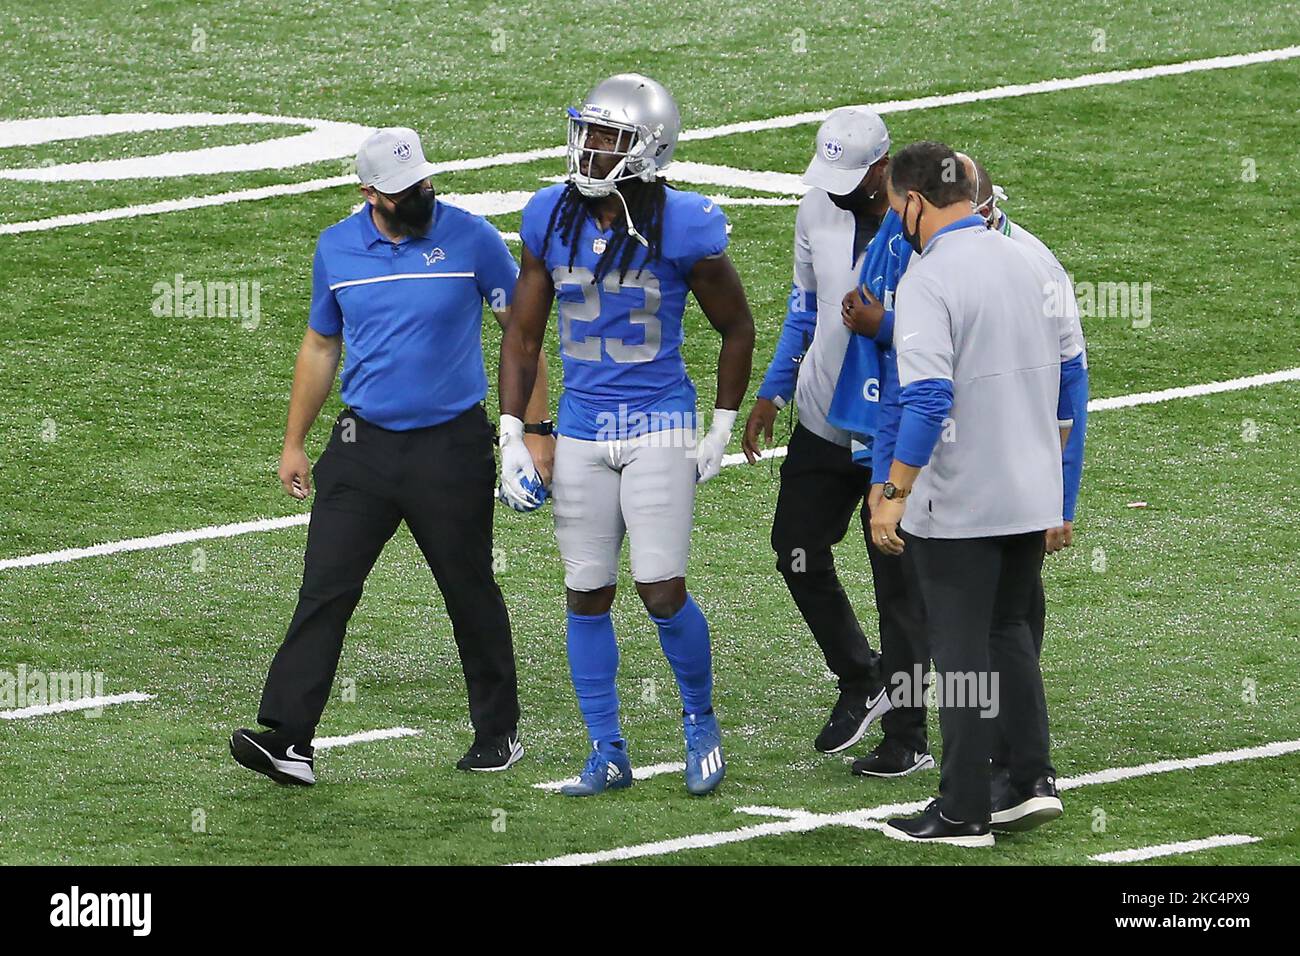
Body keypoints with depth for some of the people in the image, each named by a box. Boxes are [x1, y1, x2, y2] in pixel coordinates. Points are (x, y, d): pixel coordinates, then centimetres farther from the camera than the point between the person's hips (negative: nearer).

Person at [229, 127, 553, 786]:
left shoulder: (470, 238, -5)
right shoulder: (337, 249, 4)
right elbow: (320, 347, 16)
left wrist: (536, 431, -4)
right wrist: (294, 443, 16)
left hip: (452, 447, -2)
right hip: (363, 446, 2)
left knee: (471, 595, 7)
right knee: (325, 591, -7)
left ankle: (498, 733, 22)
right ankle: (287, 740, -11)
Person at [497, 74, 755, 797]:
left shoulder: (683, 229, -11)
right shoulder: (553, 220, 0)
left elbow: (737, 327, 3)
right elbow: (523, 336, 8)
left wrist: (723, 429, 3)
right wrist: (512, 438, 2)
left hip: (659, 428, -4)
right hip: (581, 432, 4)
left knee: (663, 593, -9)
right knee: (588, 596, 5)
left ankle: (701, 719, 16)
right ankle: (608, 755, 15)